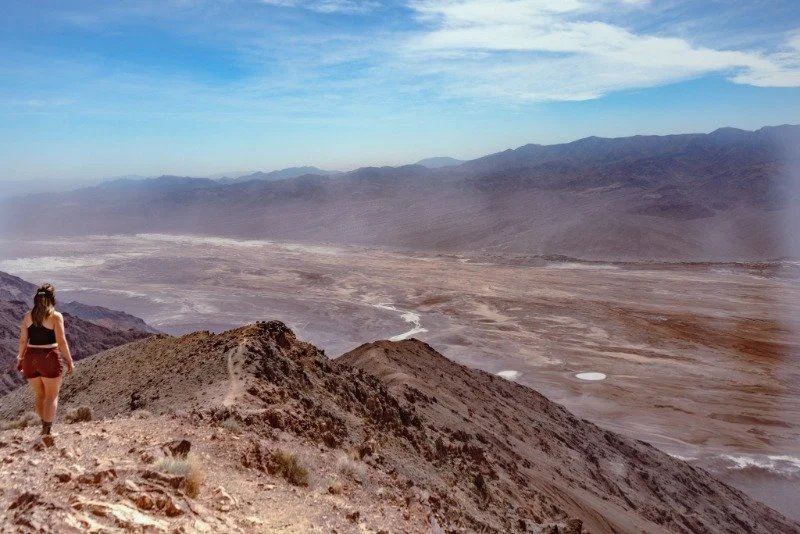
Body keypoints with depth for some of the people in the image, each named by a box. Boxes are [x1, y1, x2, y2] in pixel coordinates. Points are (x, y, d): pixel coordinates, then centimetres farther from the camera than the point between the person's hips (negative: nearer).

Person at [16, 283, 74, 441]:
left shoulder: (27, 316, 4)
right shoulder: (56, 316, -9)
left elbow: (23, 341, 7)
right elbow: (61, 342, -12)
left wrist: (21, 358, 22)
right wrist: (70, 361, -4)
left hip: (31, 359, 4)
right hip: (49, 359, -4)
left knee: (39, 395, 20)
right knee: (52, 396, 6)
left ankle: (45, 426, 30)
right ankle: (46, 431, -4)